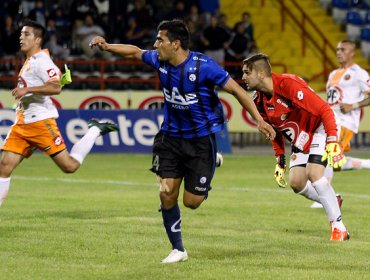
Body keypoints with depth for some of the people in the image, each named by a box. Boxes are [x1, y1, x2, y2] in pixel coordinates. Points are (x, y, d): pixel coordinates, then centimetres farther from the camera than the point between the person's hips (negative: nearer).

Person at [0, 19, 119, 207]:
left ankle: (95, 131, 12)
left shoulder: (41, 61, -11)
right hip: (22, 124, 9)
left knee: (70, 166, -7)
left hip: (40, 122, -9)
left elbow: (55, 87, -25)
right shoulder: (29, 61, 18)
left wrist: (27, 89, -27)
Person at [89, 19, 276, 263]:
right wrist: (107, 47, 4)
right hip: (172, 136, 5)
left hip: (201, 139, -5)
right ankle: (178, 249, 11)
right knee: (167, 193, -7)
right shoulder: (160, 61, -4)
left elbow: (236, 89, -17)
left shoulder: (203, 66, -21)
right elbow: (135, 51, 16)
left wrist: (259, 119, -22)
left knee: (192, 202, -3)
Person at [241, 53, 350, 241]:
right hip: (300, 141, 8)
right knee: (296, 182, -4)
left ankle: (339, 227, -19)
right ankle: (332, 202, 21)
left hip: (319, 131, -8)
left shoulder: (289, 85, -29)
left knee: (313, 173, -24)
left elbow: (325, 110, -29)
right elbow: (275, 131, 13)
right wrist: (280, 161, 9)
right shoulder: (259, 101, -4)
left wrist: (333, 142, -36)